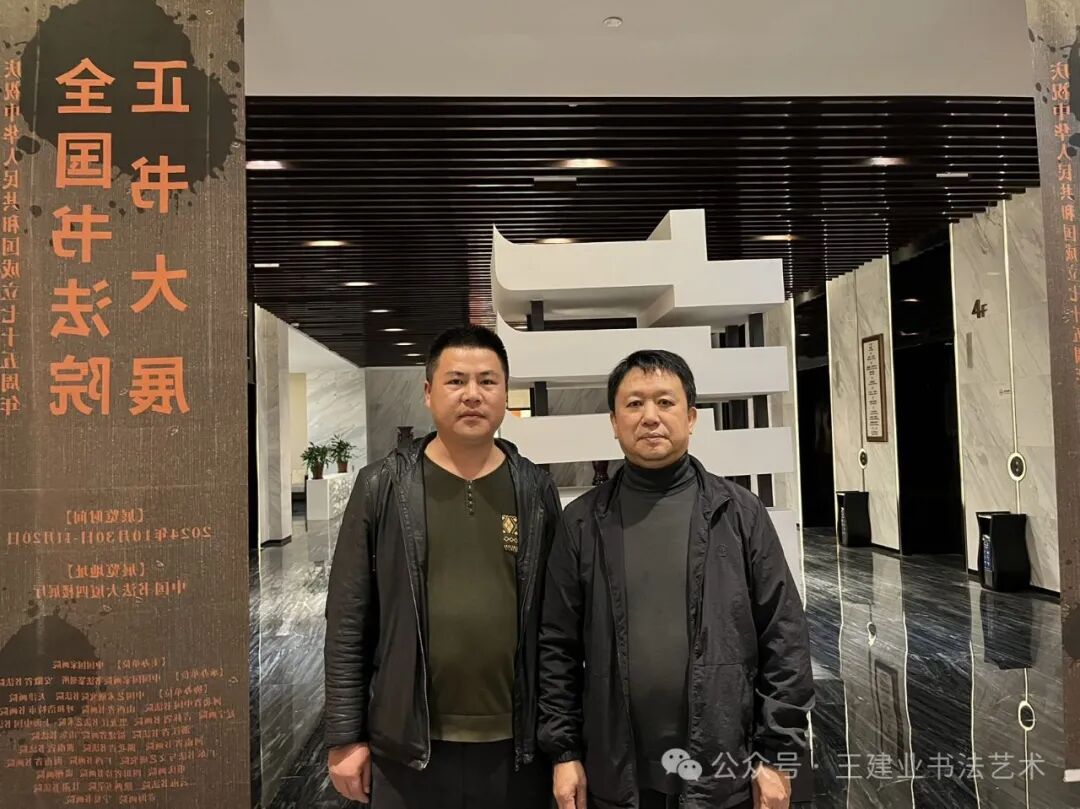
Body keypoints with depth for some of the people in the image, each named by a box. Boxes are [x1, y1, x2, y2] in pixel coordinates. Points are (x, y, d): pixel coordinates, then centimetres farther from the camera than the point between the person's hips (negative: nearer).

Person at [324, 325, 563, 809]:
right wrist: (345, 737, -3)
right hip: (409, 745, -1)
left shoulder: (536, 491, 0)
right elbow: (349, 620, -3)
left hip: (516, 744, 1)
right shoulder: (383, 488, -4)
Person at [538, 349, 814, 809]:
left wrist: (777, 754, -4)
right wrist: (564, 752, 0)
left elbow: (783, 640, -2)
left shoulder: (740, 513, -3)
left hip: (723, 770, 0)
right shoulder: (583, 523, -1)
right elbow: (558, 647, 2)